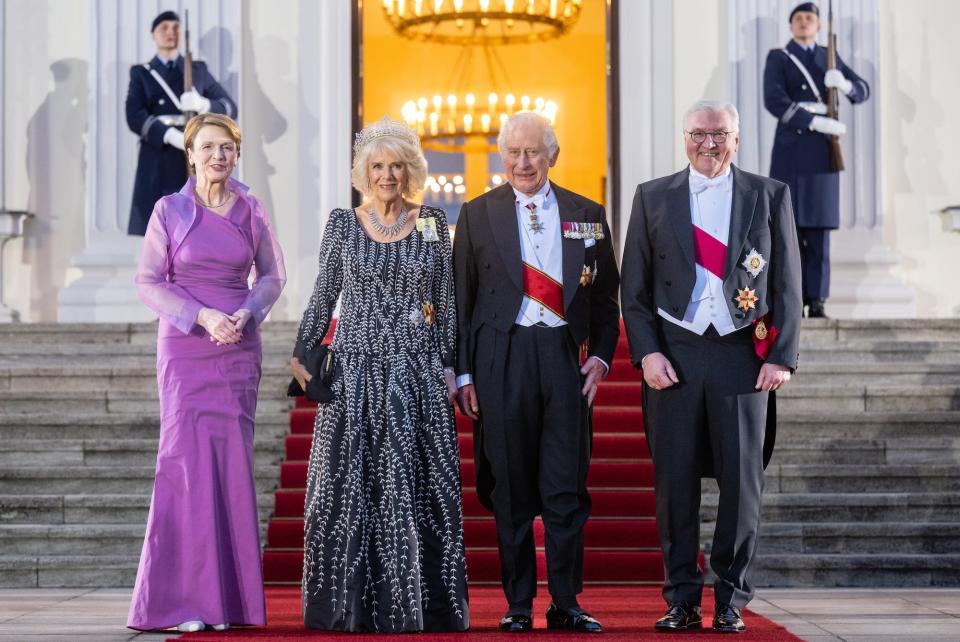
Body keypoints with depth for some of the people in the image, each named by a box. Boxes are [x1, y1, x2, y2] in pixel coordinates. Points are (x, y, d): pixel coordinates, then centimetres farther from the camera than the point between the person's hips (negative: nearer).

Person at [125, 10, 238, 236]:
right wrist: (173, 136, -24)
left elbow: (229, 108, 6)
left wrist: (202, 104, -17)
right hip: (157, 166, -1)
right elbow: (135, 117, -7)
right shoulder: (141, 74, 9)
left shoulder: (198, 70, 14)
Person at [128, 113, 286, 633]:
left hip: (240, 348, 2)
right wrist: (203, 317, -14)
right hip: (185, 347, -2)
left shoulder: (251, 210, 5)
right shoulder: (170, 210, -1)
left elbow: (273, 274, 12)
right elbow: (148, 282, -2)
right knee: (187, 458, -6)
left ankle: (228, 596, 9)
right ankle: (183, 600, 1)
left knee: (232, 462, 2)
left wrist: (246, 313, -6)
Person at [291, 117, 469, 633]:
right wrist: (302, 354, 5)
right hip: (355, 373, 0)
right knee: (348, 487, 0)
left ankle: (416, 604, 9)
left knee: (416, 489, 0)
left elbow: (446, 302, 7)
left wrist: (448, 367, 3)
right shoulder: (342, 224, 5)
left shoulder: (432, 224, 6)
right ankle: (350, 604, 9)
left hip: (418, 378, 0)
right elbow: (323, 296, 11)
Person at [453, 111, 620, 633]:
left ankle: (566, 605, 10)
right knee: (510, 490, 3)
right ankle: (518, 605, 12)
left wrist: (601, 355, 1)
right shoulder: (477, 214, 7)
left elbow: (605, 296, 14)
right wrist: (463, 372, 0)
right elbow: (462, 299, 6)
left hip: (564, 355, 1)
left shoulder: (587, 215, 10)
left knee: (566, 489, 1)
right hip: (501, 358, -1)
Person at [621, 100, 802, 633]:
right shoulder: (653, 198, 8)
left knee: (742, 481, 2)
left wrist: (782, 356, -3)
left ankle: (731, 599, 14)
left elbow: (787, 285, 5)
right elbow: (633, 288, 7)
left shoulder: (770, 196, 8)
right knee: (674, 480, 2)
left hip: (743, 352, 0)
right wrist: (646, 352, -5)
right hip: (673, 354, 0)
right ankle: (682, 599, 12)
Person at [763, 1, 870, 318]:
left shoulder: (829, 57, 15)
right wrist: (818, 122, -22)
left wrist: (844, 84, -18)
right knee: (791, 225, -5)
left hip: (822, 153, 3)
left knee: (819, 228, 0)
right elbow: (774, 101, -15)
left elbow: (863, 91, 8)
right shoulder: (777, 58, 2)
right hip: (790, 152, -3)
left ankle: (817, 302, 2)